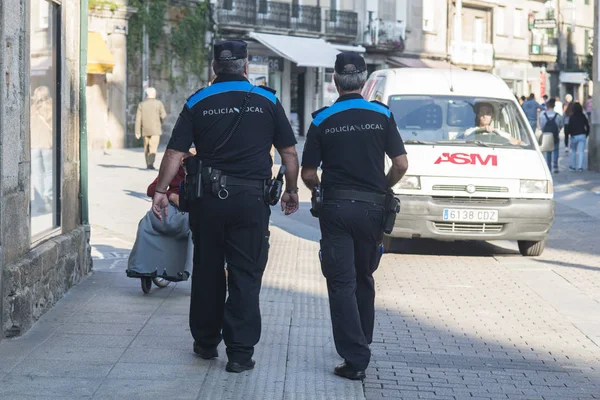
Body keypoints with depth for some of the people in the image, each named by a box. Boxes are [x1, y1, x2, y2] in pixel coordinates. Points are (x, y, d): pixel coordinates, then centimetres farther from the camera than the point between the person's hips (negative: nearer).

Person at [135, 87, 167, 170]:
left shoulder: (141, 104, 3)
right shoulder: (159, 103, -2)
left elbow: (138, 119, -1)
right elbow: (163, 115, -10)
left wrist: (137, 132, 0)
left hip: (145, 130, 3)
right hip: (155, 130, -3)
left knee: (146, 147, 15)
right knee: (153, 147, -7)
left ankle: (148, 164, 19)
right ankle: (150, 164, -23)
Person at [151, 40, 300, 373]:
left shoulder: (198, 103, 3)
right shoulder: (267, 101, 3)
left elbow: (174, 152, -2)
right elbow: (289, 152, 5)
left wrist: (161, 191, 3)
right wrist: (291, 191, 16)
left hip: (208, 197, 1)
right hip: (251, 198, -1)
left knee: (208, 270, 14)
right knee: (245, 275, 2)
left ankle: (206, 342, 25)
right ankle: (240, 352, -1)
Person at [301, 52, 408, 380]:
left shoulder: (322, 121, -2)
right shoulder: (381, 115, 0)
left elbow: (308, 174, -2)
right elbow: (401, 164, -4)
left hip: (335, 208, -2)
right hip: (371, 207, 2)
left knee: (342, 284, -1)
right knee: (364, 279, 19)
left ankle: (355, 358, -7)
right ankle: (362, 344, 29)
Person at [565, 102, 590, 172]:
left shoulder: (572, 117, -9)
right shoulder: (583, 116, 1)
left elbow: (569, 127, -12)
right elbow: (587, 126, 7)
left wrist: (567, 133, 2)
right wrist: (586, 134, 18)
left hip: (574, 136, -2)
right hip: (582, 136, 2)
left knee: (573, 151, 16)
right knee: (581, 151, -1)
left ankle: (573, 166, 21)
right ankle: (580, 166, -11)